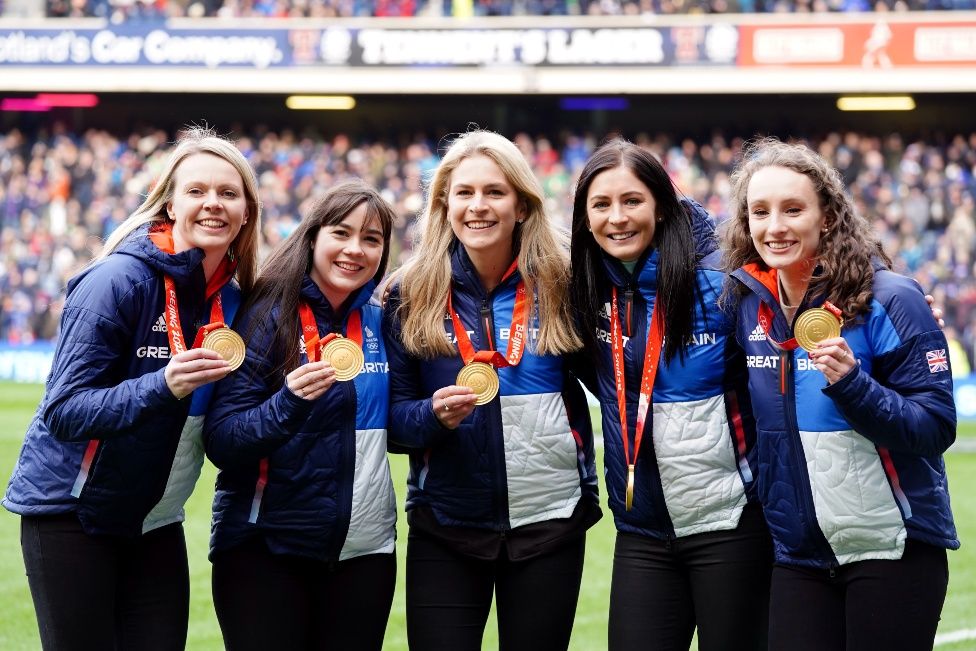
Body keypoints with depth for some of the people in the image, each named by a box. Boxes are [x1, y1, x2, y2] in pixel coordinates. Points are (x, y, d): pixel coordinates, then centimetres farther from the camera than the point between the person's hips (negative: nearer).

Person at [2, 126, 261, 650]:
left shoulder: (233, 299, 2)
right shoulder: (119, 281, -17)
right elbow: (64, 413, -21)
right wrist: (163, 386, -34)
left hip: (156, 522, 6)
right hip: (71, 511, -6)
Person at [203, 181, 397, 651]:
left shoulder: (379, 324, 6)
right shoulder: (270, 315, -9)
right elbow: (222, 445, -14)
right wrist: (290, 402, -30)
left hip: (365, 548, 5)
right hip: (265, 550, -4)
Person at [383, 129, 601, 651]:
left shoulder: (559, 283, -2)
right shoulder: (412, 294, -1)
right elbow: (393, 415, -1)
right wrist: (434, 414, -18)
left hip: (549, 520, 0)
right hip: (445, 526, 0)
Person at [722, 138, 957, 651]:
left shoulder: (888, 299, -12)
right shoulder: (747, 302, 3)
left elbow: (937, 427, -14)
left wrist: (852, 383, -27)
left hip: (891, 548, -5)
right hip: (798, 553, 5)